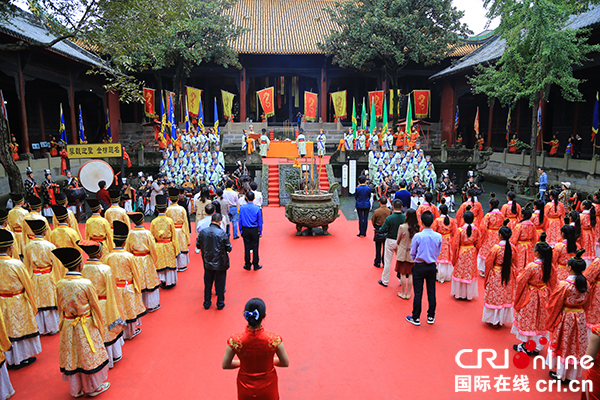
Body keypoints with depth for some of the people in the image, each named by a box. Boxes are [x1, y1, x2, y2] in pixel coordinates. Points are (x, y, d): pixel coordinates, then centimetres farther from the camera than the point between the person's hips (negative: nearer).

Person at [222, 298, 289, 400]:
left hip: (246, 387, 1)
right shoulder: (274, 340, -26)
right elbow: (285, 363, -12)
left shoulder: (235, 341, -24)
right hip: (267, 387, -1)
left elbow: (225, 365, -10)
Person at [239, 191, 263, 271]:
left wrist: (241, 231, 10)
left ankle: (247, 265, 19)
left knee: (247, 247, 10)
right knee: (255, 247, 7)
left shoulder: (242, 208, -6)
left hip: (245, 230, 1)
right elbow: (260, 221, -3)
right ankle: (256, 265, 16)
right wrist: (260, 232, 7)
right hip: (255, 230, -1)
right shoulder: (257, 208, -9)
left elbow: (240, 220, 0)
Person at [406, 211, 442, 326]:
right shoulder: (438, 236, -7)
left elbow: (412, 254, -6)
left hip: (419, 267, -3)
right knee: (431, 292, 14)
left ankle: (416, 318, 15)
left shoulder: (417, 236, -17)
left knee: (418, 293, 5)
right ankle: (431, 317, 25)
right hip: (432, 266, 3)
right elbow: (438, 253, 5)